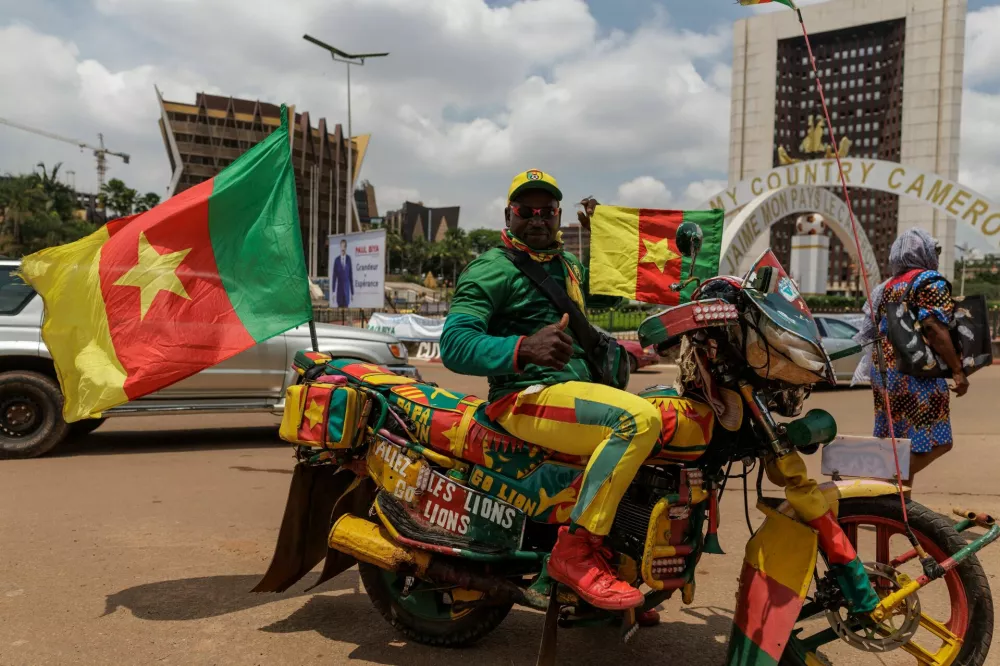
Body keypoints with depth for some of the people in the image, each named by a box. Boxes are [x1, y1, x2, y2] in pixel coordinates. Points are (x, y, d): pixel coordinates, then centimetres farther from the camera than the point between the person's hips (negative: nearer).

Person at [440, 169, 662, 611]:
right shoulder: (492, 268, -5)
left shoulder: (566, 264, 21)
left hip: (578, 390, 9)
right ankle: (576, 550, -23)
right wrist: (523, 348, -35)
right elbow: (454, 344, -17)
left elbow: (608, 295, 35)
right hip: (528, 398, -9)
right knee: (639, 418, -30)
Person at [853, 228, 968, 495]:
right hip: (916, 373, -8)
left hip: (883, 372, 8)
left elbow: (873, 331, 18)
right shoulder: (931, 282, -6)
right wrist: (957, 369, -16)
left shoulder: (887, 287, 17)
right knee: (934, 442, -3)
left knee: (899, 445, 14)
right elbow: (934, 328, -19)